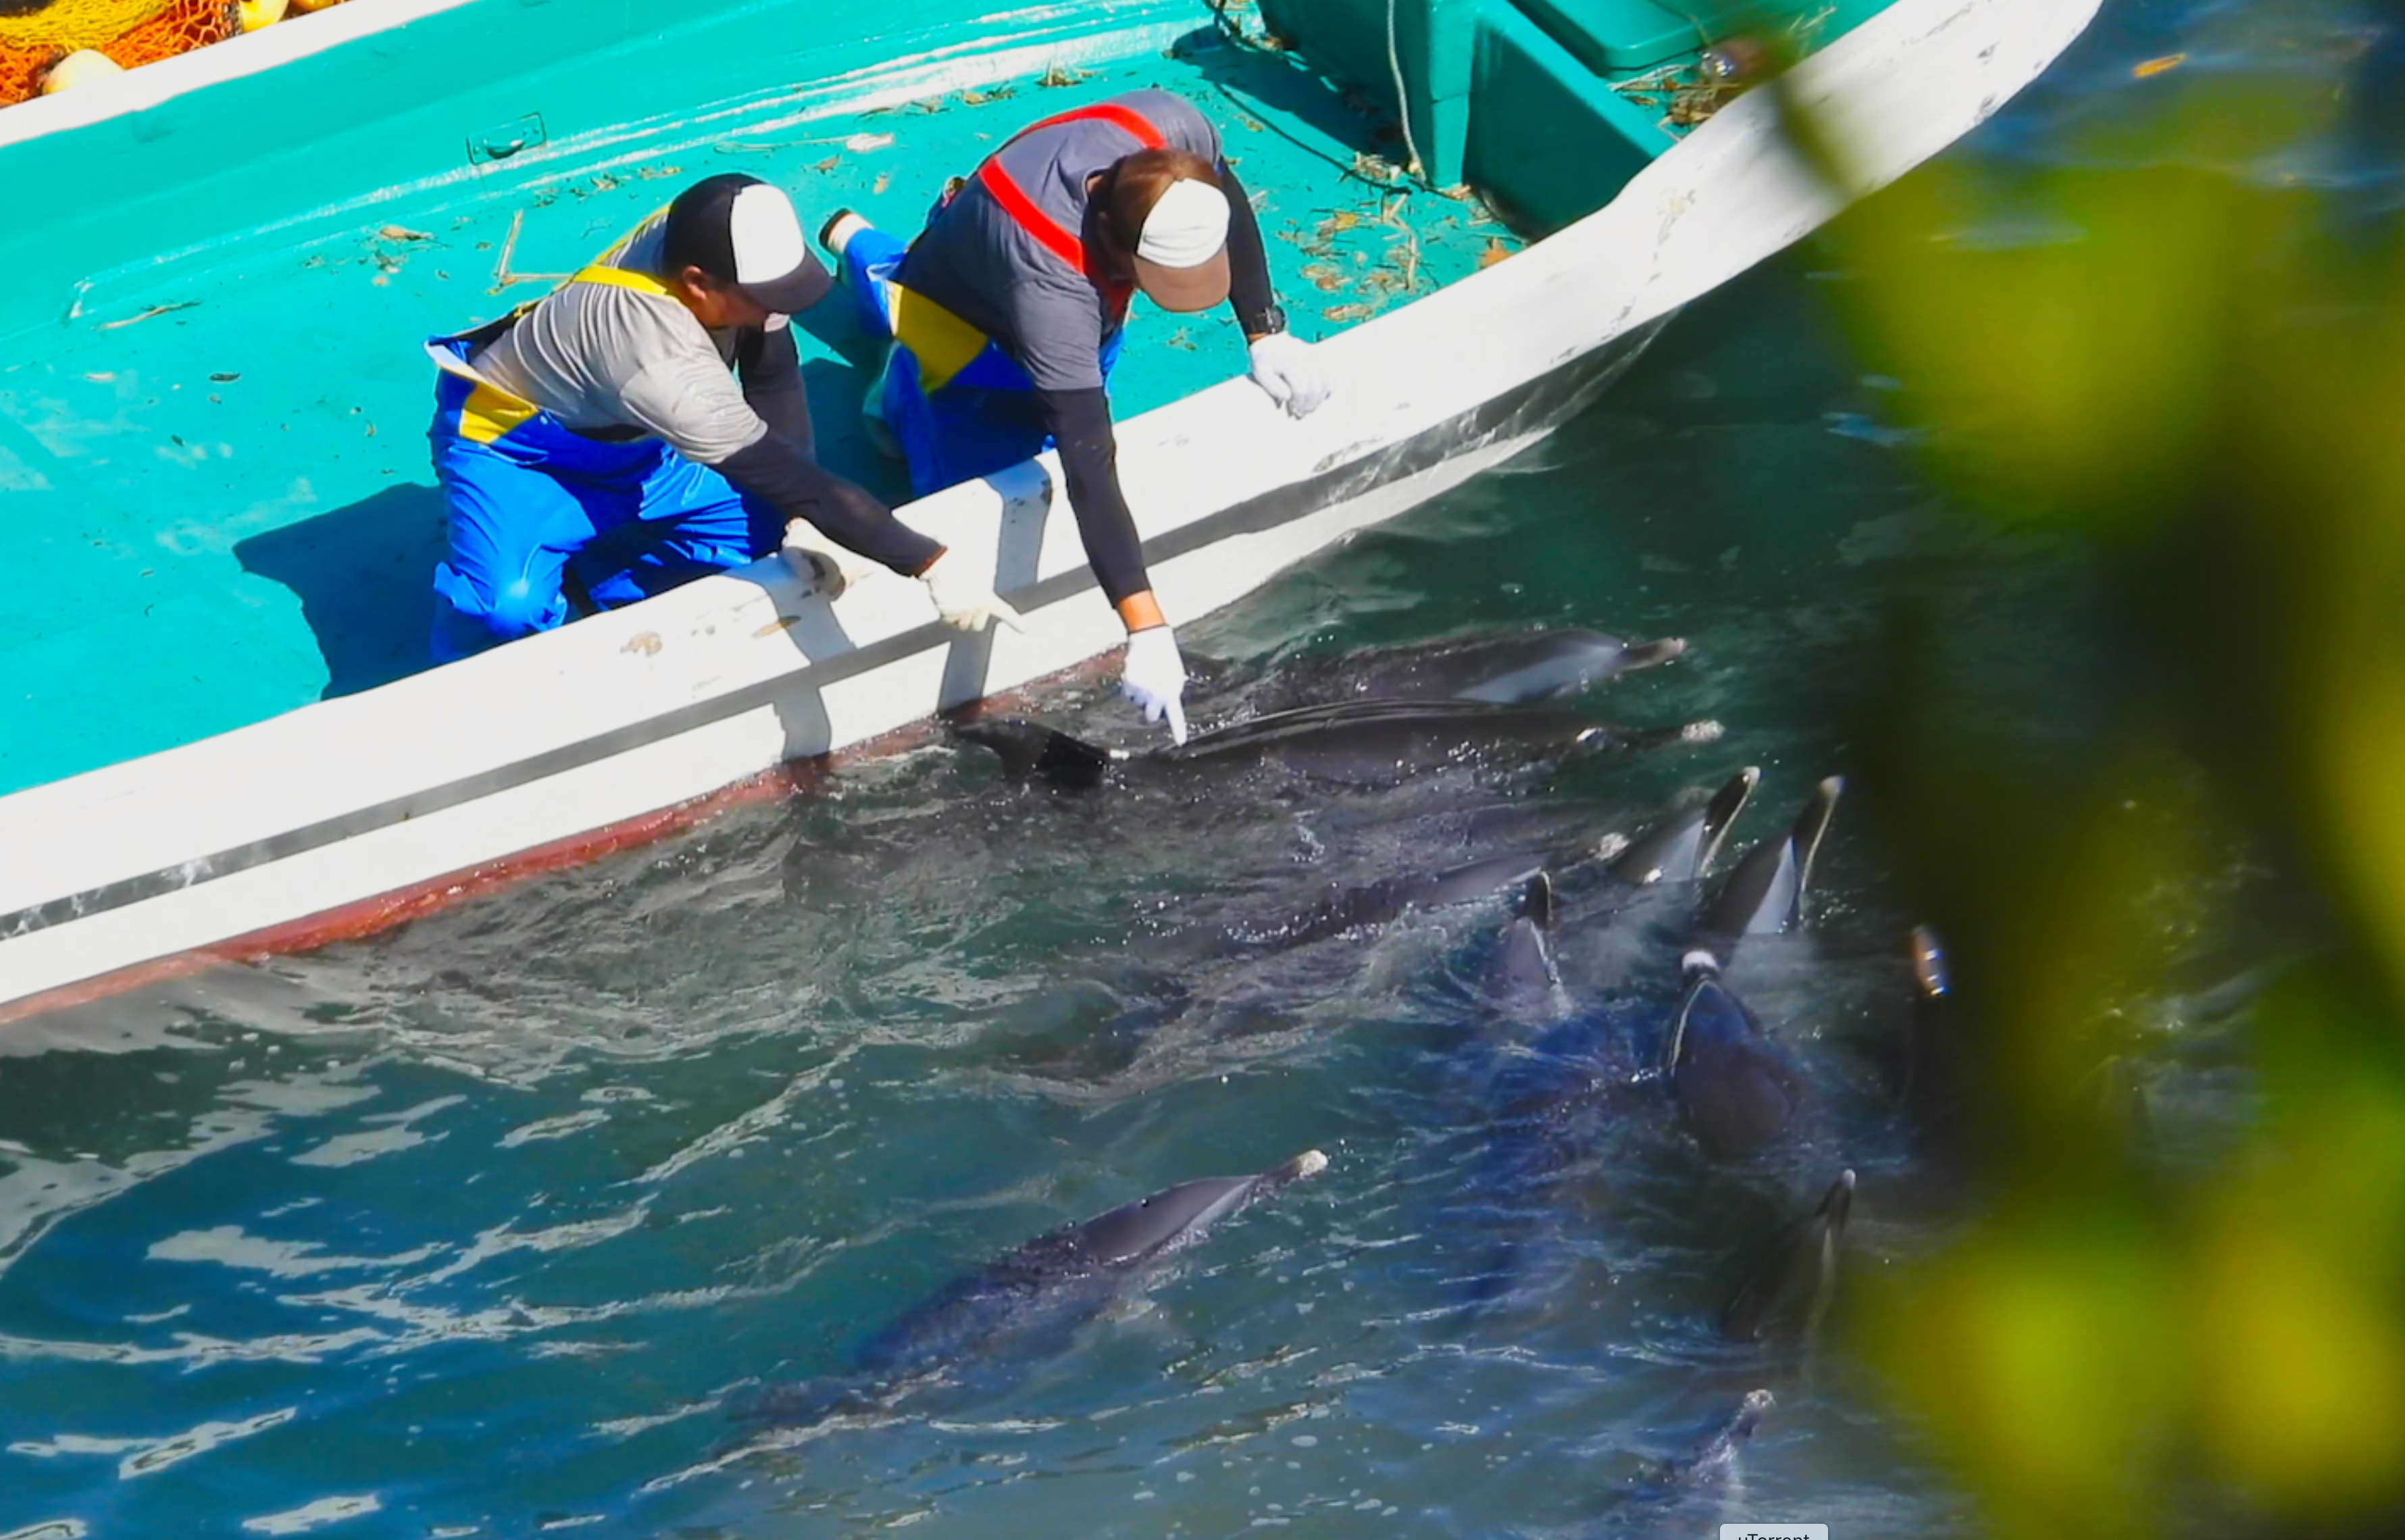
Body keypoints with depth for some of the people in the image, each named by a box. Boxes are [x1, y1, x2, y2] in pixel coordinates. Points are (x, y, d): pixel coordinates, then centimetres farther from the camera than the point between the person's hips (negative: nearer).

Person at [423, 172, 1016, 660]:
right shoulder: (662, 363, -43)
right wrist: (931, 565, -39)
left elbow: (776, 377, -10)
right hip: (509, 440, -8)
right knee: (511, 604, -34)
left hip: (622, 436, 8)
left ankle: (582, 572, 10)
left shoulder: (699, 239, -25)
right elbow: (790, 476, -41)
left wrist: (799, 522, -19)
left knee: (763, 524, -6)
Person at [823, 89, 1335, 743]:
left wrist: (1267, 334, -15)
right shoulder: (1050, 282, -51)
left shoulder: (1175, 131, -37)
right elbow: (1090, 468, -52)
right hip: (962, 324, -6)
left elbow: (1234, 209, -9)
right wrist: (1147, 632, -57)